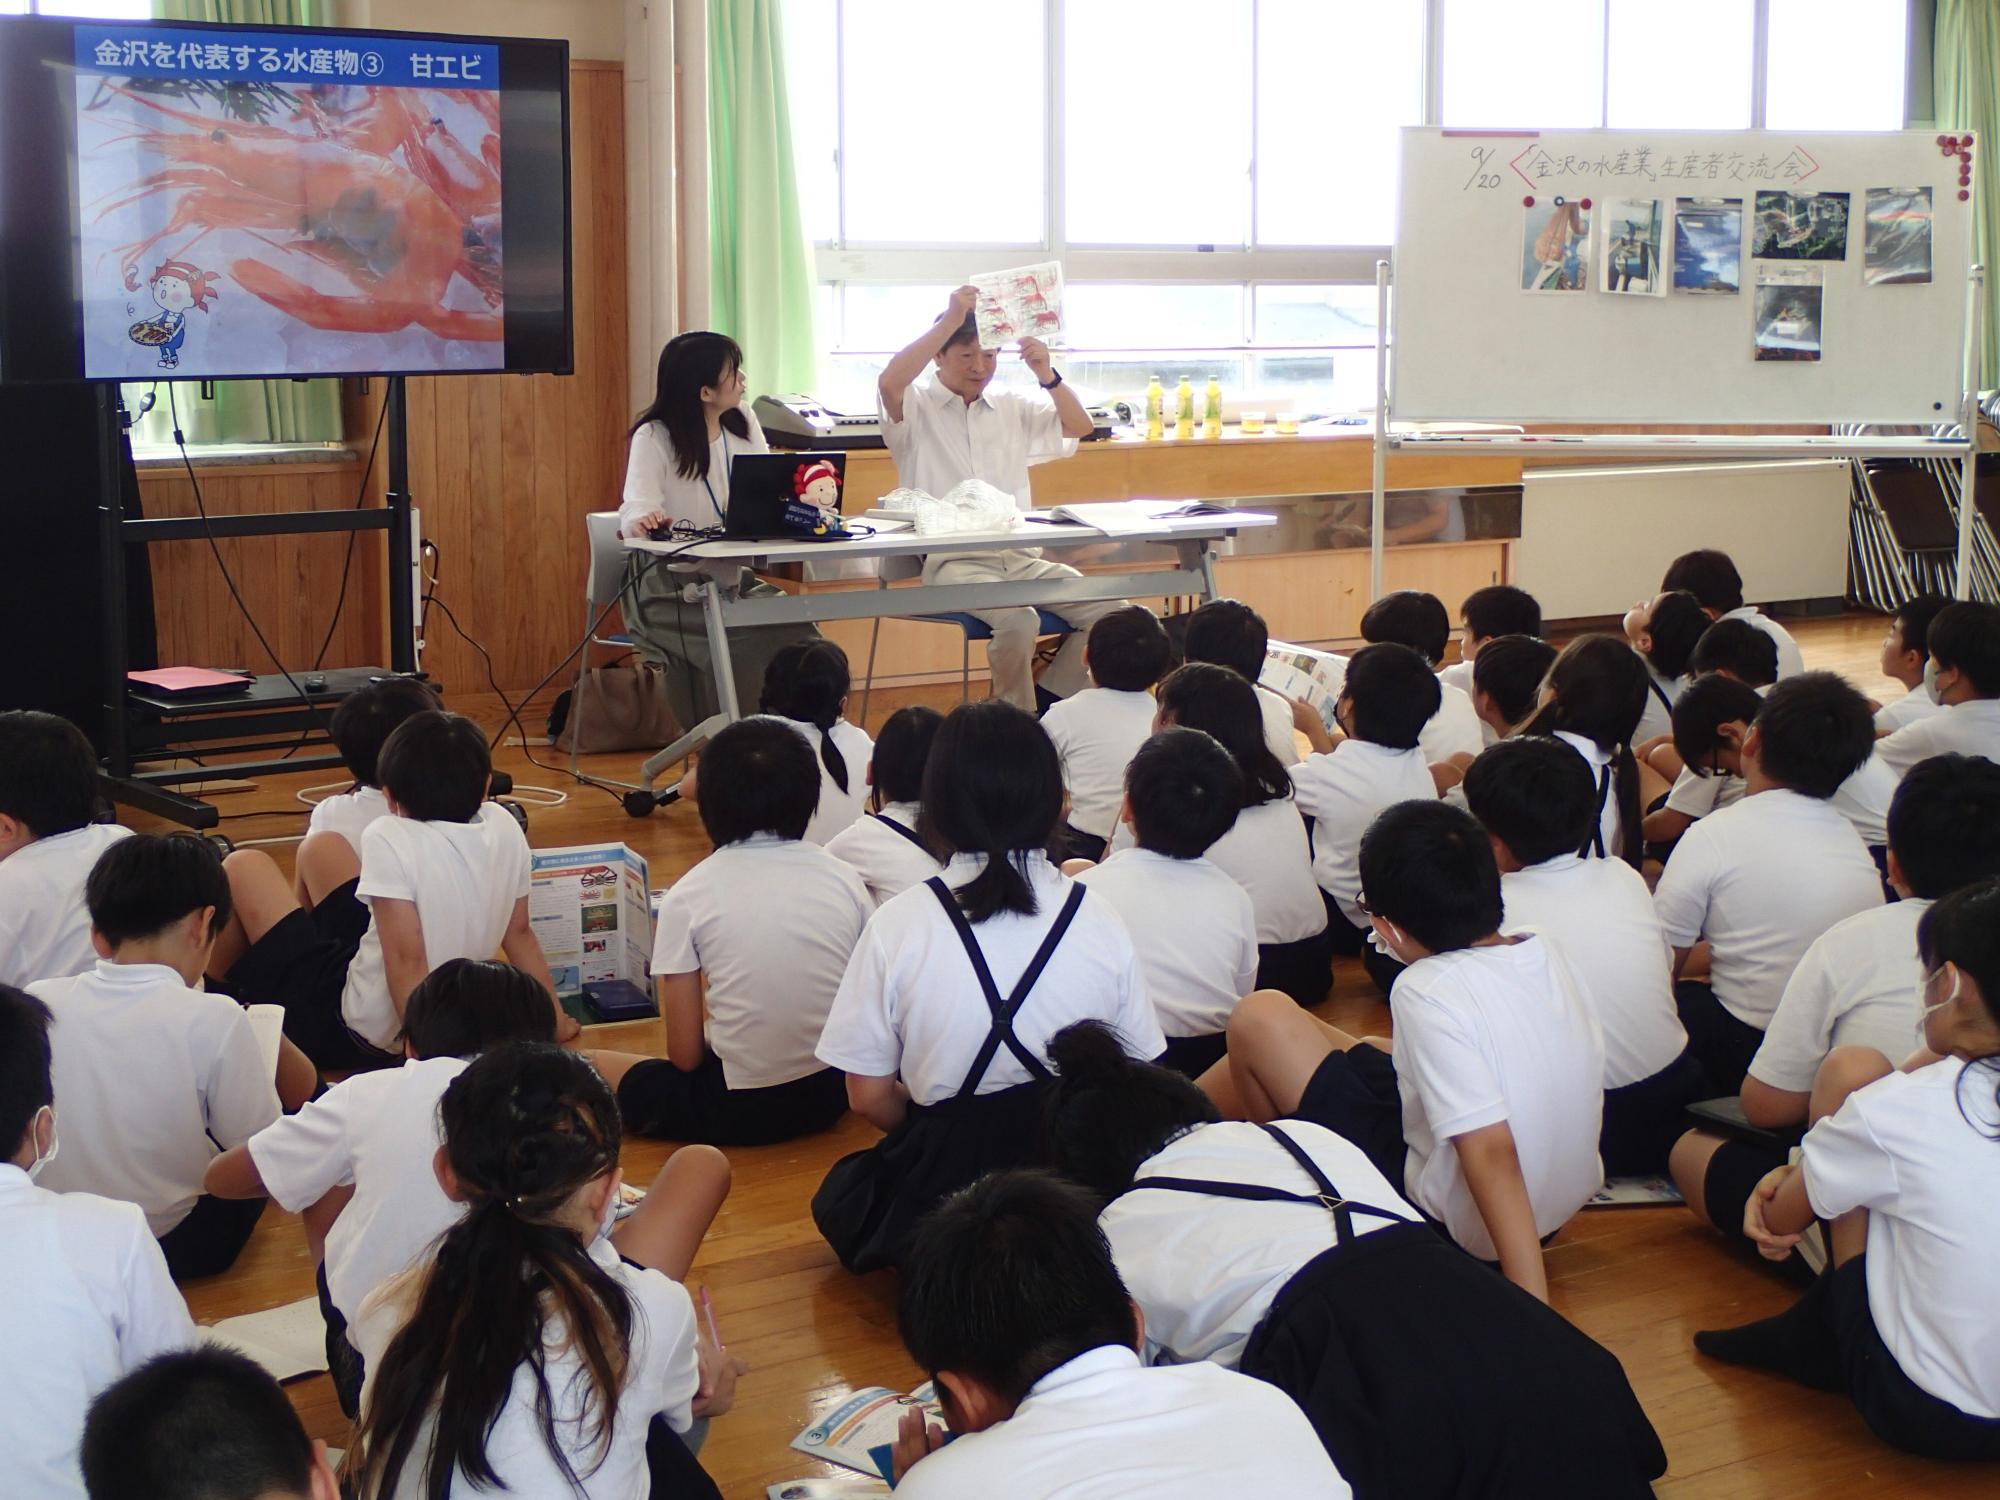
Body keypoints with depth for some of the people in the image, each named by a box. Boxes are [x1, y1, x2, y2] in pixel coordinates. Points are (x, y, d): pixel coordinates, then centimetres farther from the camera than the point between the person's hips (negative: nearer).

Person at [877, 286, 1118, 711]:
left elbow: (1079, 427, 12)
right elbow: (890, 382, -19)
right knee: (1017, 621, -33)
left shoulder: (1012, 408, 19)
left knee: (1106, 611, -14)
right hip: (953, 561, -6)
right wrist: (950, 321, -21)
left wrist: (1048, 376, -5)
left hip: (1020, 556, 6)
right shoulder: (917, 407, 4)